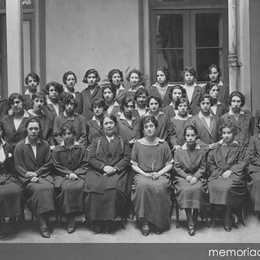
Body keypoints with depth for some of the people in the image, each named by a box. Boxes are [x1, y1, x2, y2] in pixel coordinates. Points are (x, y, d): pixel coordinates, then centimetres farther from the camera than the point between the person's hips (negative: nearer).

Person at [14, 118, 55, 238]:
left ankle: (45, 220, -21)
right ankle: (43, 223, -27)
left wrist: (36, 174, -9)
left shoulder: (45, 145, 11)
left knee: (48, 187, -31)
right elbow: (18, 166, 1)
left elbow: (48, 164, 6)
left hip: (43, 175, 2)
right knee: (38, 189, -32)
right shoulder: (20, 146, 6)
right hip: (27, 178, -2)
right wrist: (29, 176, -13)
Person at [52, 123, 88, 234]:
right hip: (61, 176, 0)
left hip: (78, 175, 0)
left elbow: (84, 165, 6)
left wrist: (75, 173, -10)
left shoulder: (81, 149, 10)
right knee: (66, 187, -33)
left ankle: (72, 217, -21)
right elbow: (57, 166, 5)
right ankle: (70, 217, -24)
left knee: (78, 187, -32)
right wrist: (68, 173, -9)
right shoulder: (56, 150, 9)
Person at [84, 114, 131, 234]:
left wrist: (115, 168, -10)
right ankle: (96, 221, -23)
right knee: (94, 187, -30)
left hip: (116, 171, -1)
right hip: (97, 171, 1)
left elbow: (127, 158, 7)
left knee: (112, 188, -33)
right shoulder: (96, 142, 22)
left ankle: (109, 220, -23)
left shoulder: (122, 141, 19)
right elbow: (91, 158, 9)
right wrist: (103, 166, -9)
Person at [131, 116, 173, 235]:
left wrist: (159, 173, -8)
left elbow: (170, 164, 8)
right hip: (142, 174, 0)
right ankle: (144, 222, -26)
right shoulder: (137, 144, 8)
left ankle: (160, 222, -18)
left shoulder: (163, 144, 9)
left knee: (160, 187, -33)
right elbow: (133, 164, 8)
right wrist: (145, 174, -7)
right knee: (143, 185, -35)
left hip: (160, 174, 0)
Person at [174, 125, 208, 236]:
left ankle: (194, 221, -19)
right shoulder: (179, 151, 7)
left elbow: (202, 167, 5)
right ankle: (190, 222, -26)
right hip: (182, 177, 0)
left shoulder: (201, 151, 8)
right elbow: (176, 167, 4)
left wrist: (196, 177, -13)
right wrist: (187, 176, -11)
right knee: (185, 190, -31)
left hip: (197, 177, 0)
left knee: (197, 189, -32)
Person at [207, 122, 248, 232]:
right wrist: (219, 172, -5)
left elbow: (243, 162, 3)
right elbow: (210, 163, 12)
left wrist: (230, 170, -11)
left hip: (233, 174, -2)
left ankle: (227, 217, -23)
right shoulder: (216, 148, 19)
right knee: (212, 185, -32)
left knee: (228, 187, -35)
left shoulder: (239, 148, 15)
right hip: (217, 174, 2)